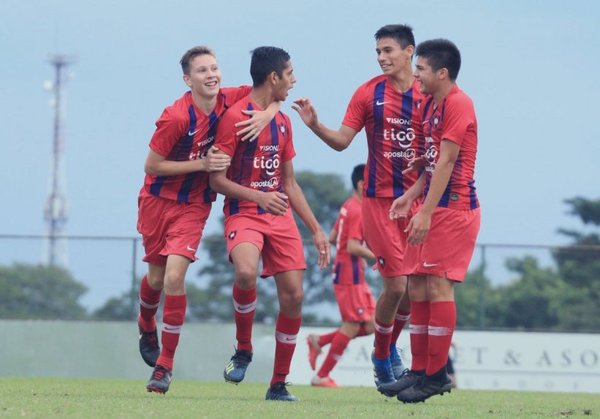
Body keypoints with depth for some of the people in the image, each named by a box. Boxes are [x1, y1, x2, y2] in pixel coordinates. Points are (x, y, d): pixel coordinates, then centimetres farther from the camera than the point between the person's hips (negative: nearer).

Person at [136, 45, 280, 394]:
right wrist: (201, 163, -22)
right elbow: (152, 166, -17)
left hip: (194, 205, 1)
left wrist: (266, 116, -17)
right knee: (156, 278, 12)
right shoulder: (176, 117, -22)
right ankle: (147, 326, 48)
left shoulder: (230, 101, -10)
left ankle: (165, 365, -6)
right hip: (159, 199, -1)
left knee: (174, 276, -15)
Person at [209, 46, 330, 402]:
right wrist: (259, 196, -24)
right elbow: (217, 179, -10)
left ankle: (279, 384, 9)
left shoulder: (283, 122, 15)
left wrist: (316, 230, 18)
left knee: (294, 295, -3)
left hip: (280, 216, 7)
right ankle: (244, 350, -9)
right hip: (243, 214, -6)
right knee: (246, 273, -34)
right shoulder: (235, 117, -7)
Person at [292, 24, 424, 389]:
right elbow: (342, 141, 2)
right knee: (396, 285, -7)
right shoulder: (369, 93, 0)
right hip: (380, 199, -2)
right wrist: (315, 125, -14)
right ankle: (382, 358, 14)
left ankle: (391, 348, 28)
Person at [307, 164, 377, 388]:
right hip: (350, 276, -10)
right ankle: (322, 376, 2)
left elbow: (332, 238, 20)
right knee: (352, 326, -5)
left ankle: (319, 341, 13)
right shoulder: (357, 211, -16)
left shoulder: (348, 207, 14)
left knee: (371, 324, 7)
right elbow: (353, 247, -23)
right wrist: (377, 257, -18)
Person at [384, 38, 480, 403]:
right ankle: (420, 370, 15)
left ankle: (437, 374, -7)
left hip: (454, 208, -10)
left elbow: (446, 162, -20)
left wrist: (426, 212, -23)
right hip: (433, 207, 10)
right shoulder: (430, 105, 15)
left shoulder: (457, 104, -15)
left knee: (438, 284, -10)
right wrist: (411, 196, 12)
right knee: (417, 286, 9)